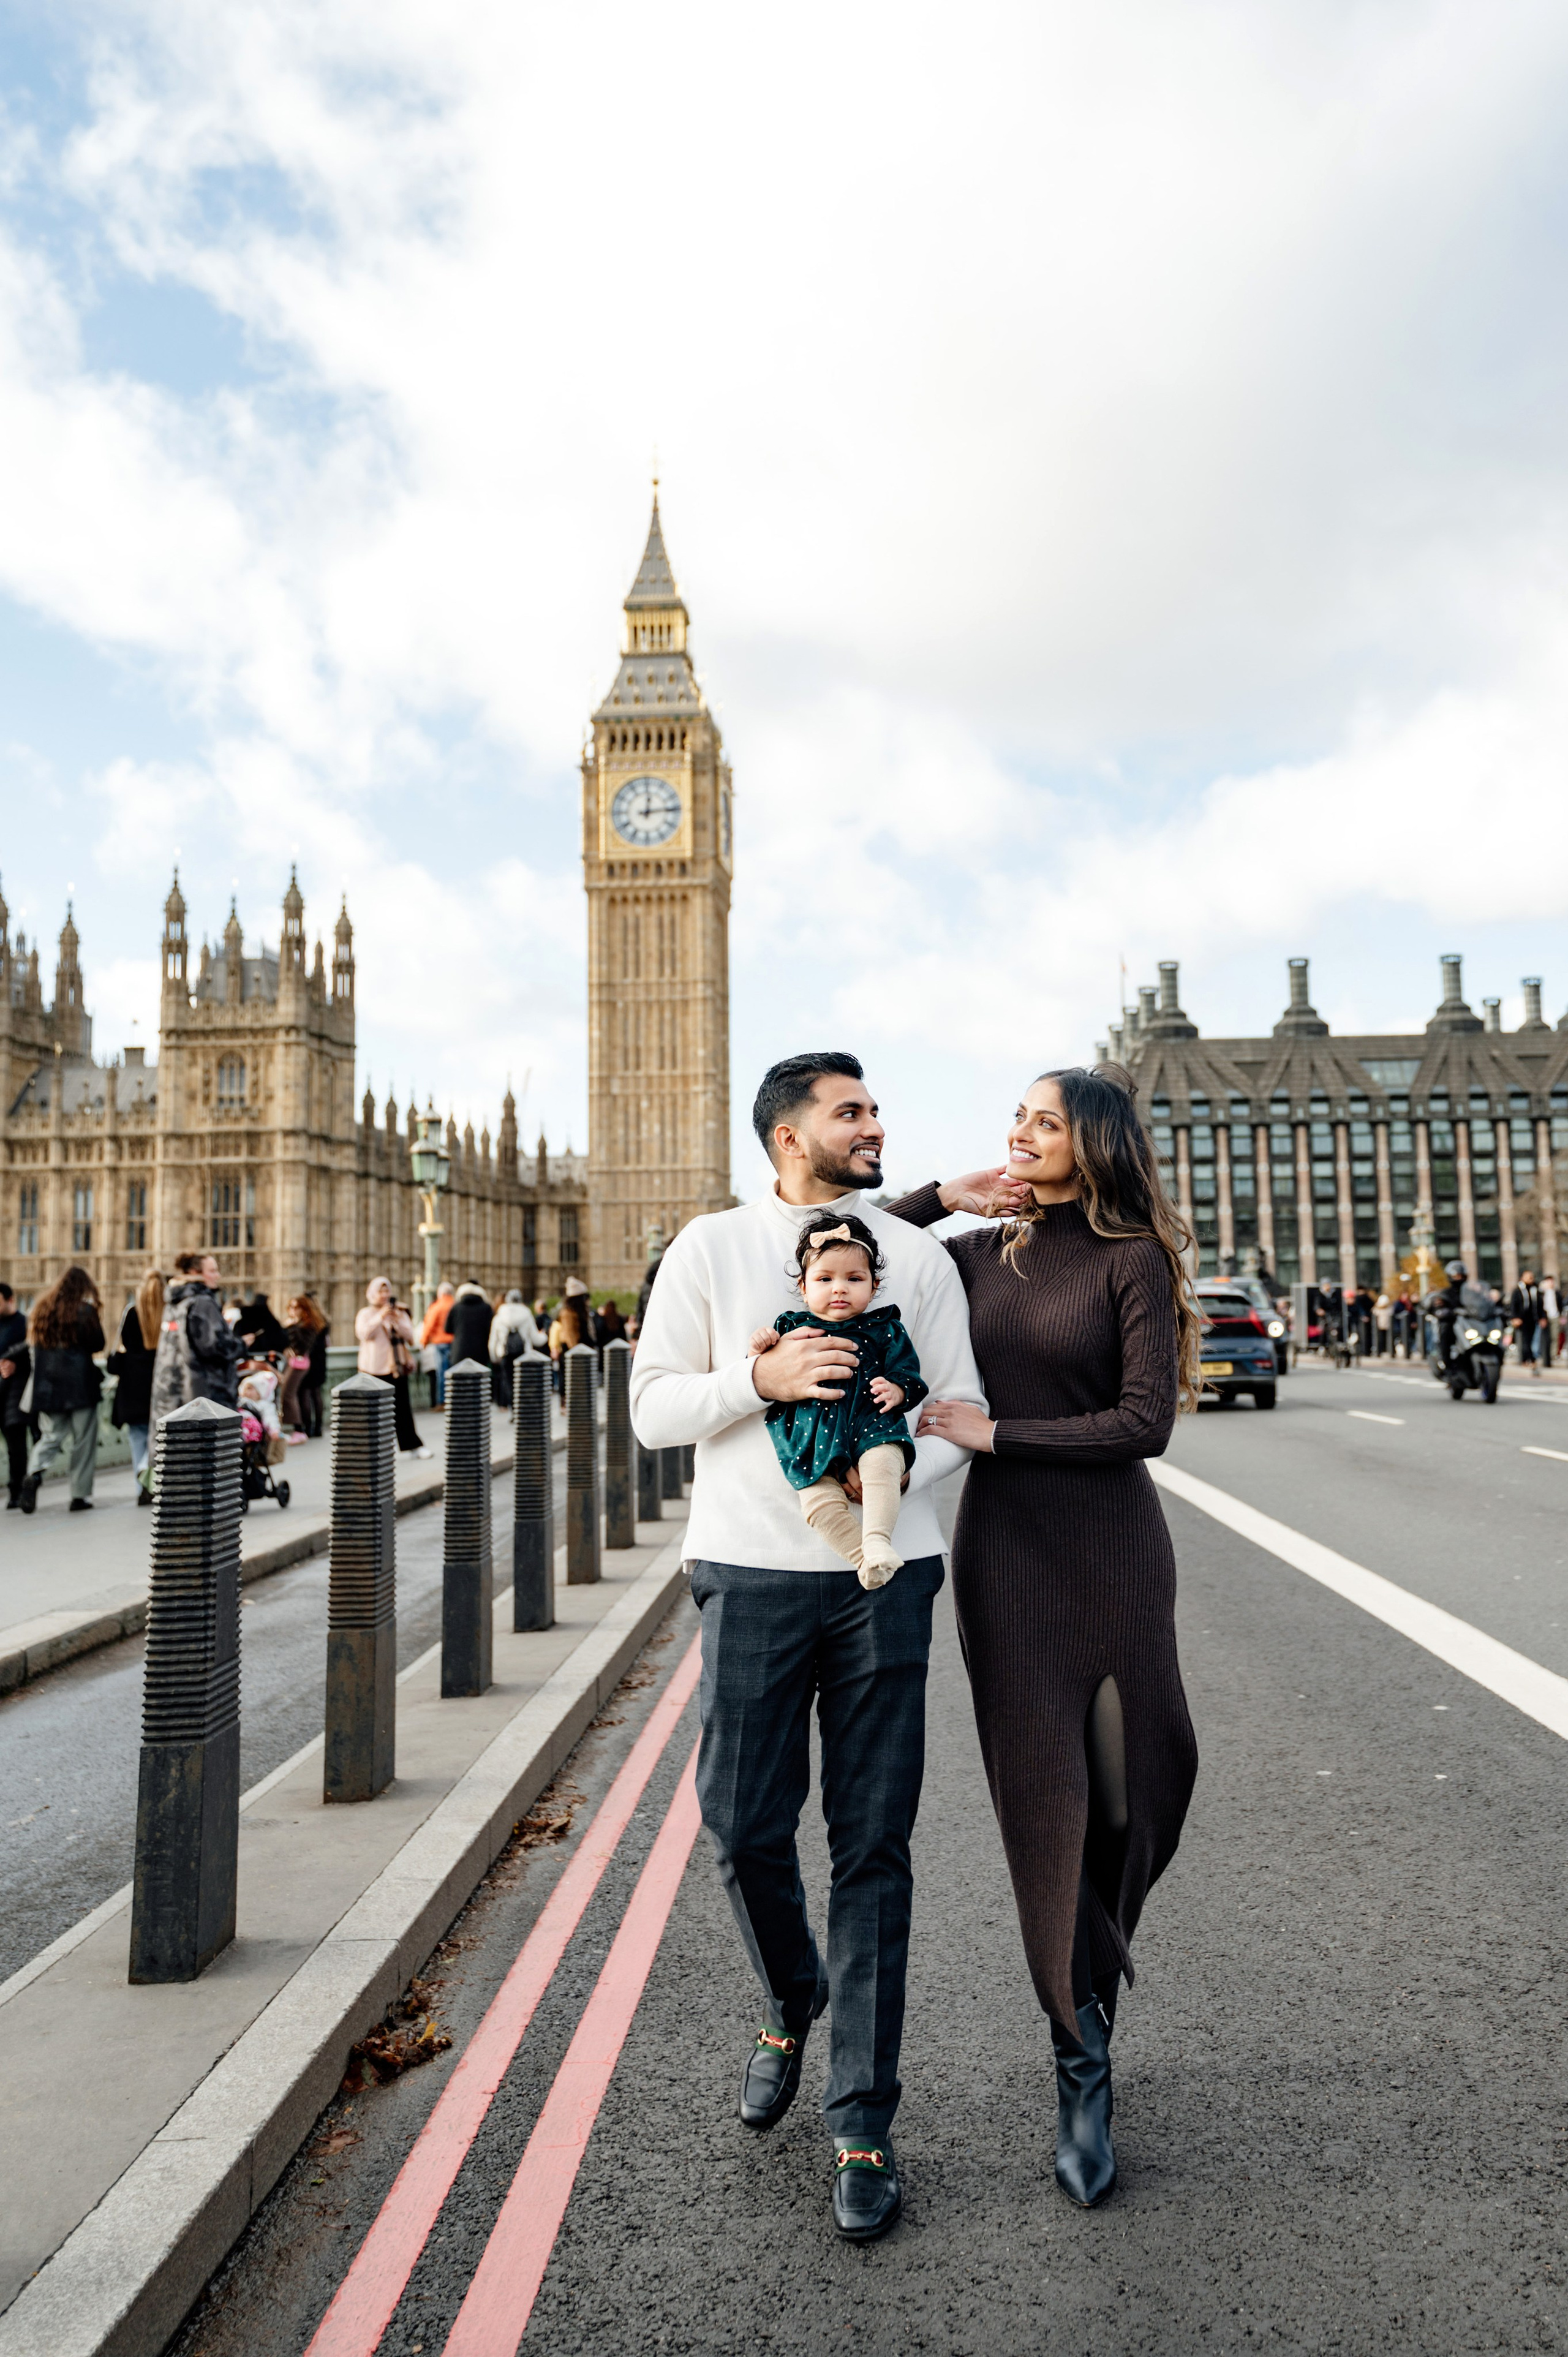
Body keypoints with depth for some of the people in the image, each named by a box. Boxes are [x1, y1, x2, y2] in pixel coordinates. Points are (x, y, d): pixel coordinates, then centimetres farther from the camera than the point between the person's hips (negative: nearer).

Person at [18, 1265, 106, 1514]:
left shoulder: (42, 1309, 8)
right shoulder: (85, 1310, -8)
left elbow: (34, 1343, 14)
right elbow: (97, 1345, -7)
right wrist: (98, 1324, 7)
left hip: (48, 1386, 4)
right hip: (80, 1384, -4)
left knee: (50, 1437, 9)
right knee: (84, 1441, 5)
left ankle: (34, 1475, -20)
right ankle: (80, 1496, 6)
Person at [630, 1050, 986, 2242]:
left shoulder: (918, 1256, 7)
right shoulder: (710, 1248, 4)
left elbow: (964, 1409, 5)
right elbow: (653, 1406, 1)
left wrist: (903, 1466, -16)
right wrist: (761, 1375, -16)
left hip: (884, 1574, 1)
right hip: (753, 1573, 0)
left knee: (873, 1846, 5)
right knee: (745, 1829, 7)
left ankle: (863, 2125, 19)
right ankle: (791, 2006, 40)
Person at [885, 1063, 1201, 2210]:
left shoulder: (1131, 1260, -6)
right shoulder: (985, 1253, 7)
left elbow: (1147, 1421, -13)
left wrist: (994, 1433, -14)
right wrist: (945, 1197, 1)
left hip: (1111, 1546, -2)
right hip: (1002, 1548, 2)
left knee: (1138, 1785, 11)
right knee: (1043, 1799, 4)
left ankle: (1095, 1976, 41)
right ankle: (1084, 2072, 18)